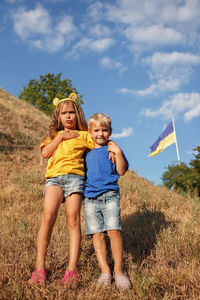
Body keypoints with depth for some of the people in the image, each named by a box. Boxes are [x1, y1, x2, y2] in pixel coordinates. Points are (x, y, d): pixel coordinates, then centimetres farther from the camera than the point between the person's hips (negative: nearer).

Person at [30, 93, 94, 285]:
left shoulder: (83, 136, 17)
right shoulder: (54, 135, 25)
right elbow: (45, 153, 8)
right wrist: (61, 136, 6)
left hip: (74, 177, -2)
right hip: (54, 177, 2)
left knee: (73, 220, -11)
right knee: (48, 217, -17)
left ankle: (72, 269, -12)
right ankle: (39, 267, -11)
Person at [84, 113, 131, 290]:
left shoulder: (112, 149, 6)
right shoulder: (87, 153, 18)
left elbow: (121, 171, -3)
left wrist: (118, 153, -14)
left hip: (109, 195, -4)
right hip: (90, 198, 4)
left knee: (114, 230, -14)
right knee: (97, 234, 0)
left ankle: (118, 270, -3)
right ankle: (105, 271, 5)